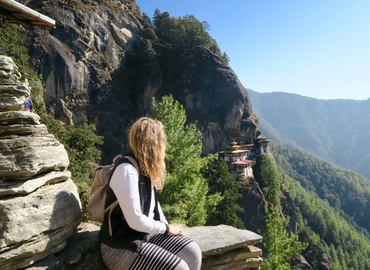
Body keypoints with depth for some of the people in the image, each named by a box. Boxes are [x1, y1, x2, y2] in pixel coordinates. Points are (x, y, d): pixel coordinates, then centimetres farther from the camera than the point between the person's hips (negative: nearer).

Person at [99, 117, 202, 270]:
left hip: (146, 234, 8)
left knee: (192, 252, -4)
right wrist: (166, 228, -11)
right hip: (121, 246, -8)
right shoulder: (127, 171, -23)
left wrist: (167, 226, -2)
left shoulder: (145, 167, 6)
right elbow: (135, 221, -26)